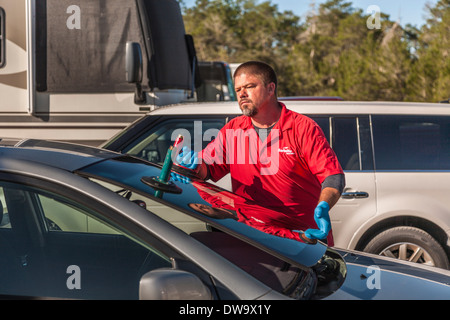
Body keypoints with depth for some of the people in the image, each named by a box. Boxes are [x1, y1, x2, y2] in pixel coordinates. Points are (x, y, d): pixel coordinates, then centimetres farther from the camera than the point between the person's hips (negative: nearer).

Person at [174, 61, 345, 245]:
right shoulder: (233, 129, 12)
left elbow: (333, 175, -9)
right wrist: (196, 165, -13)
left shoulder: (303, 128, -2)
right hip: (253, 235, 4)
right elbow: (208, 169, 11)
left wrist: (323, 207, -28)